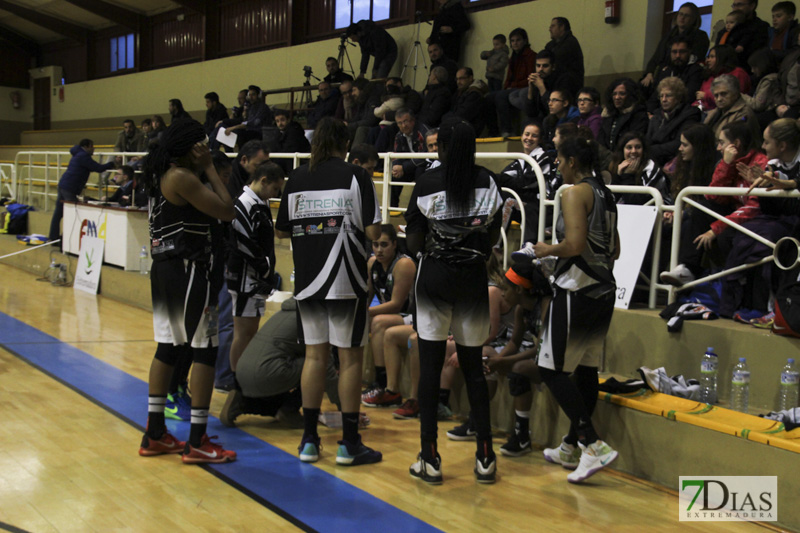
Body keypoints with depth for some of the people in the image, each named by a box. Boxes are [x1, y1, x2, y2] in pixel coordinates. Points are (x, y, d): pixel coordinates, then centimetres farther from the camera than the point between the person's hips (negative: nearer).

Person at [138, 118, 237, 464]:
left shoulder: (162, 175, 14)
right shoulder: (182, 177, -15)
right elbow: (226, 211, -14)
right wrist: (210, 169, -8)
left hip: (166, 270, 10)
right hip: (187, 270, -10)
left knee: (168, 348, 14)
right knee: (204, 350, -5)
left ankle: (155, 435, 22)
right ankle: (197, 442, 0)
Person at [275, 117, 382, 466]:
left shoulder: (296, 178, 6)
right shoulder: (356, 176, -5)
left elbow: (281, 231, 11)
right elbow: (373, 232, -11)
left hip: (307, 280, 4)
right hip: (346, 280, -4)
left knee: (314, 354, 12)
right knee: (350, 357, 4)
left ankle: (309, 440, 17)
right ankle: (349, 443, 9)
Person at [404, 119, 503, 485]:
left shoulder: (427, 184, -6)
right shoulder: (486, 182, 0)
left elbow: (414, 243, -5)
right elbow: (494, 237, 4)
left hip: (435, 278, -2)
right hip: (473, 278, 3)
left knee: (430, 366, 2)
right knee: (473, 366, 11)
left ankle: (430, 458, 5)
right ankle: (485, 457, 13)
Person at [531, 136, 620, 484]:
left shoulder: (575, 193, -12)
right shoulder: (605, 194, 15)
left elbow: (574, 243, -24)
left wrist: (548, 250, -5)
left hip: (577, 291, -9)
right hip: (604, 291, 9)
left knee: (551, 369, -3)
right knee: (586, 368, 14)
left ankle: (595, 446, -10)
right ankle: (571, 447, 24)